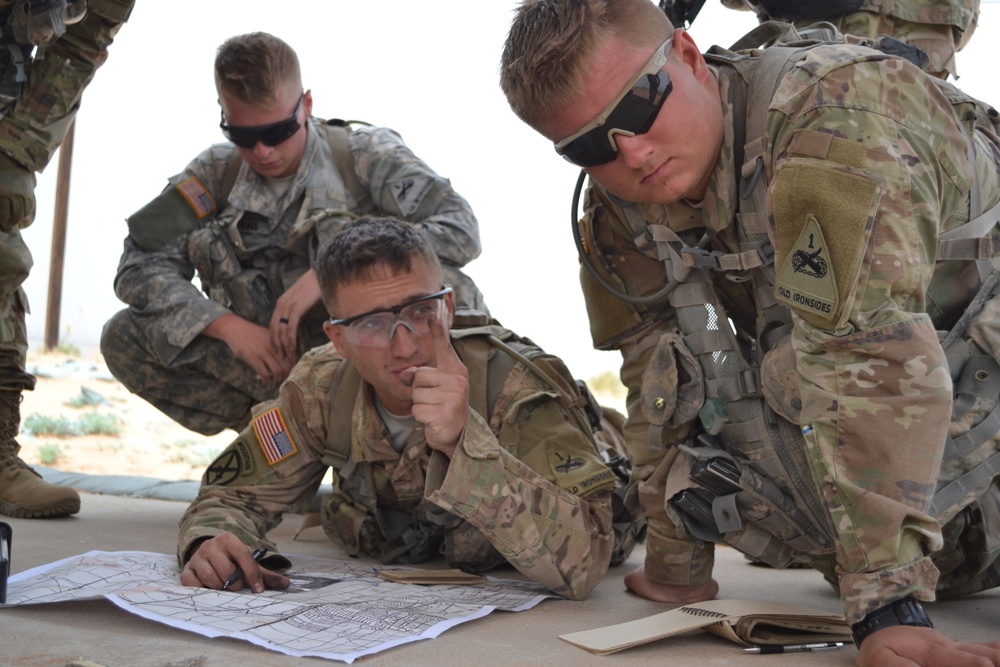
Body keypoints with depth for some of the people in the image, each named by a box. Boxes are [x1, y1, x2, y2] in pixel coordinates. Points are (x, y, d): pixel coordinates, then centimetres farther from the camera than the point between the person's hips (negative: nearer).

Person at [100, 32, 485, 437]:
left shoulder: (367, 156, -6)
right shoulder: (215, 175, 4)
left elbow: (460, 228, -20)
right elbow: (139, 267, -1)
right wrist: (229, 327, -17)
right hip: (277, 369, 4)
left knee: (449, 291, -33)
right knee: (123, 339, -13)